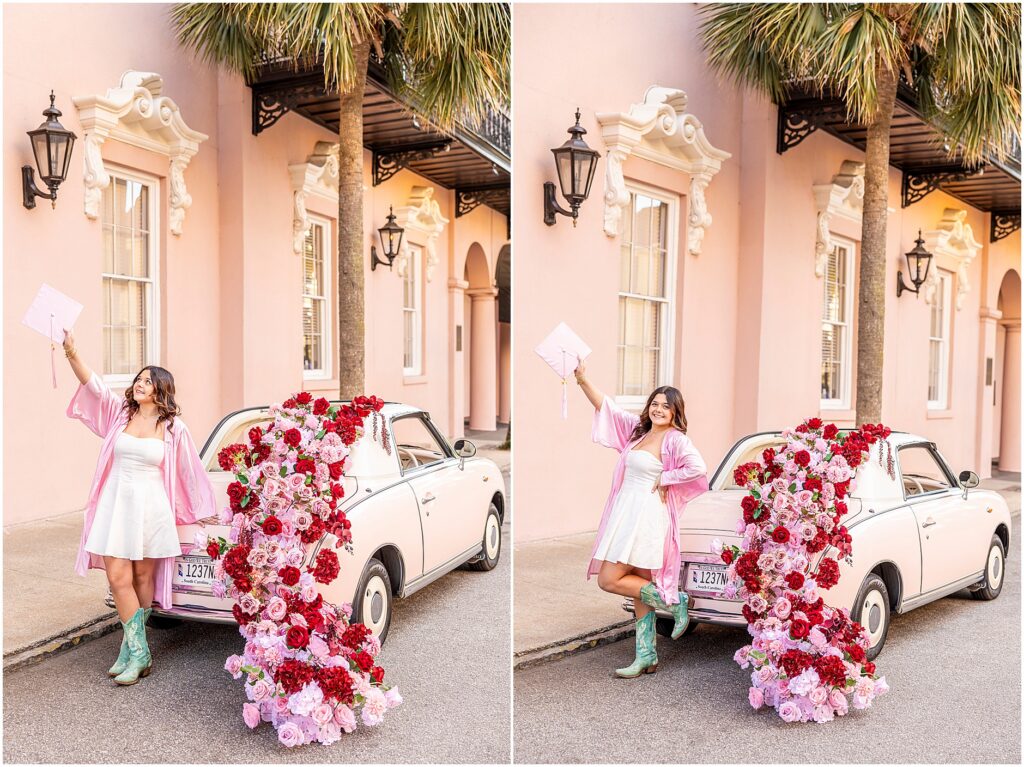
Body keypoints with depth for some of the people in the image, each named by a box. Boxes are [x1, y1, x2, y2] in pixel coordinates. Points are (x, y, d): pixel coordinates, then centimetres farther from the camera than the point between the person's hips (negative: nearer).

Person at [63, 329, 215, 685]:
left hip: (151, 509, -2)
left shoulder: (173, 428, -3)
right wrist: (71, 352, -25)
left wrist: (199, 511, 13)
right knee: (119, 579, -4)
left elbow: (189, 470, 6)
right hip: (116, 506, 2)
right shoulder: (120, 413, 3)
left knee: (144, 579, 7)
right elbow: (92, 383, -10)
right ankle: (137, 652, 5)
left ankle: (135, 650, 18)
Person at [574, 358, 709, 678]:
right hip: (626, 514, 8)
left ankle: (673, 601, 4)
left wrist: (664, 479, -14)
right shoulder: (637, 428, 11)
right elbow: (604, 404, 13)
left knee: (609, 580, -8)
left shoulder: (676, 439, -10)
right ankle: (646, 656, 17)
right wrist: (583, 380, 2)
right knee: (639, 586, 10)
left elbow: (697, 468, -25)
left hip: (647, 516, -8)